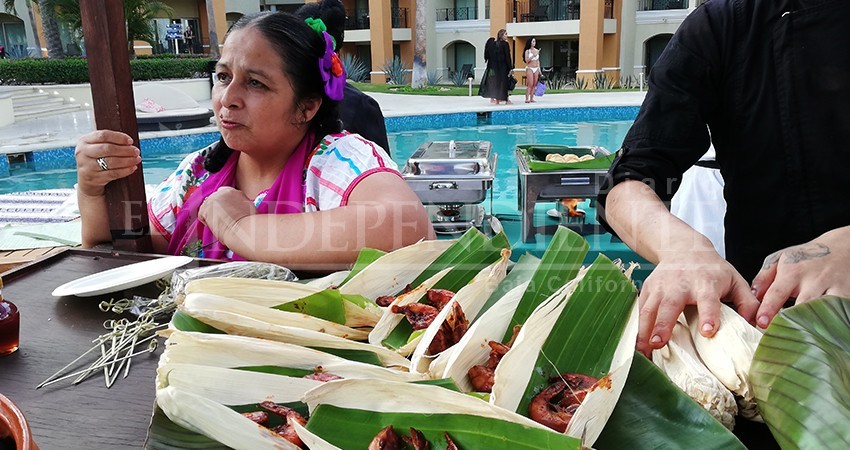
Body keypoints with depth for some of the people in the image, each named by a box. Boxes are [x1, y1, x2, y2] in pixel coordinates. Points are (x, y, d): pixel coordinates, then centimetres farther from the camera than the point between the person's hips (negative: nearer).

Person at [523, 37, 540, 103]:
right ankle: (527, 98, -9)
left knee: (534, 84, 2)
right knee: (530, 84, -11)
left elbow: (538, 61, 16)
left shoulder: (537, 50, 12)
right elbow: (526, 60, -12)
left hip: (536, 68, 5)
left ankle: (531, 98, 6)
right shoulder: (527, 51, -3)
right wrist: (533, 55, -18)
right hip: (529, 68, -5)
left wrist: (539, 69, 13)